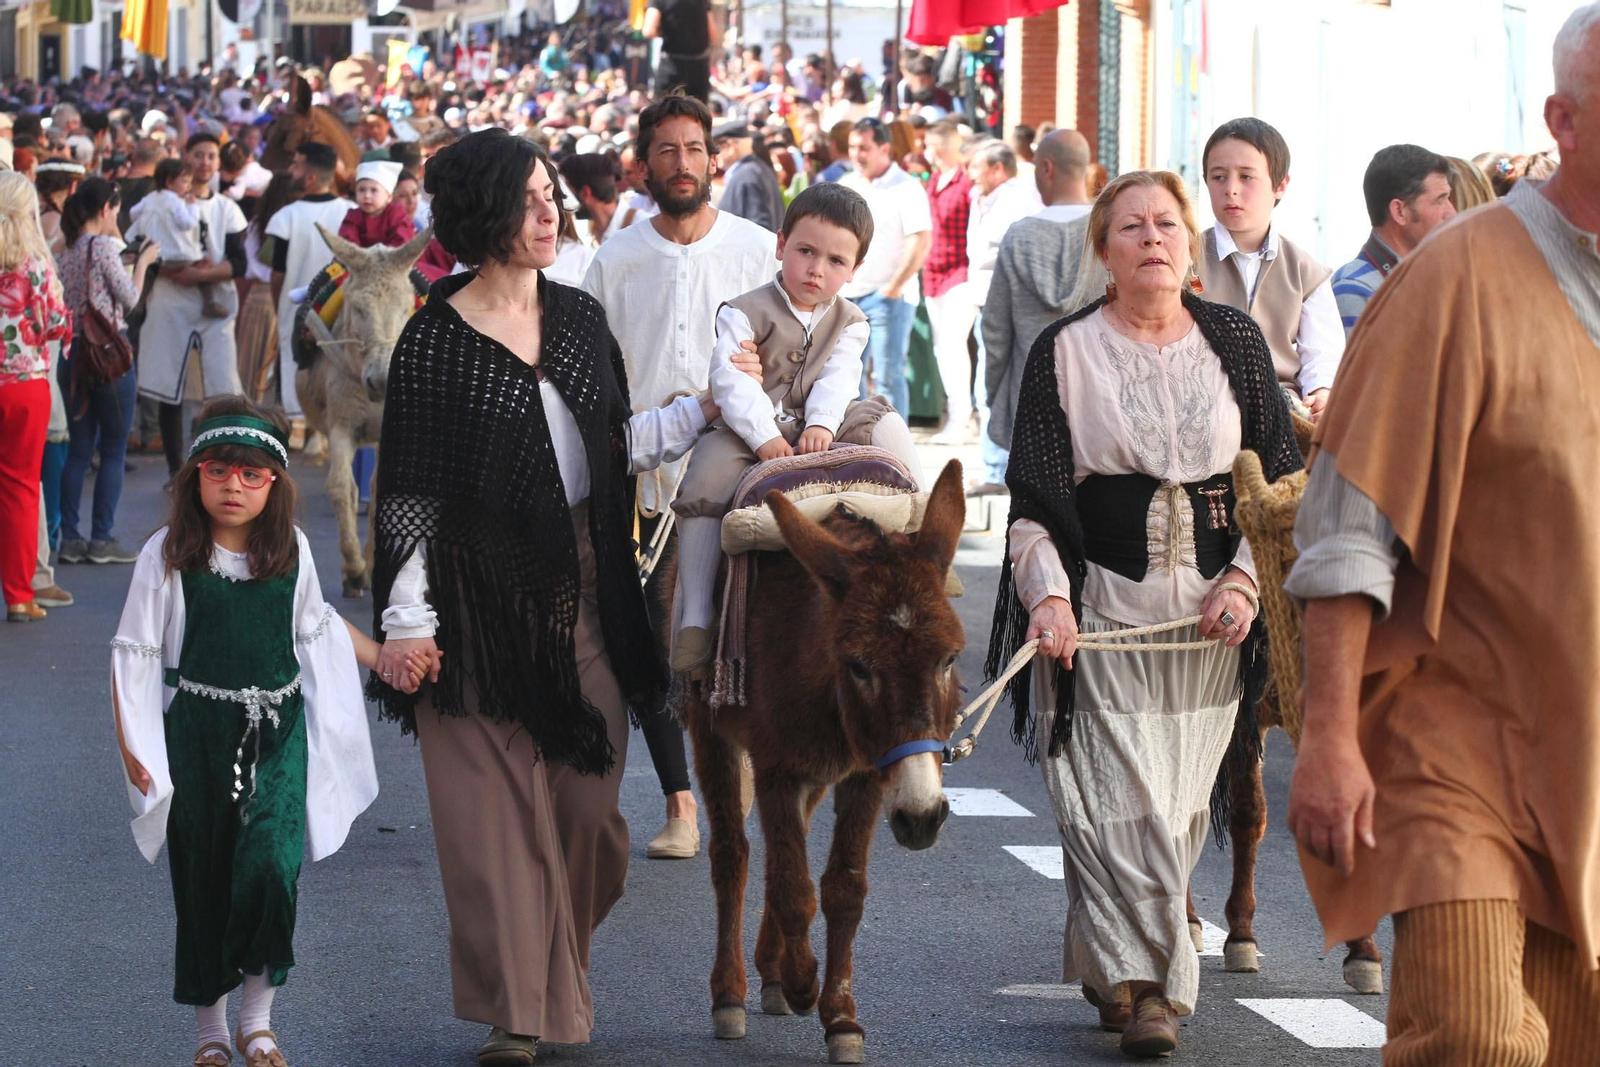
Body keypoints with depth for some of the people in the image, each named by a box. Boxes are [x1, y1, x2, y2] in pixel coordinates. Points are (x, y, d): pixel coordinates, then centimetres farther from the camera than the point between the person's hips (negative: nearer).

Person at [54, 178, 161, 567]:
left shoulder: (64, 251, 8)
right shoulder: (104, 246, -11)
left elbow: (60, 304, 13)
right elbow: (130, 300, -9)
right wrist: (142, 263, 7)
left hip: (72, 355, 6)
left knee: (79, 449, 11)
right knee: (113, 449, 3)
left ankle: (70, 538, 10)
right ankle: (102, 539, 3)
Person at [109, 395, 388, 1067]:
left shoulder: (291, 551, 3)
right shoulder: (167, 556, -5)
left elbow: (316, 627, 21)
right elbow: (135, 652, -2)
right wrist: (129, 744, -8)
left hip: (278, 733, 1)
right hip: (197, 733, -1)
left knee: (270, 863, -16)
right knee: (202, 878, 5)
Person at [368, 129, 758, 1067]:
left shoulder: (579, 316, 8)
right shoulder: (437, 341, -8)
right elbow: (409, 487, -7)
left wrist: (707, 408, 11)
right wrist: (407, 618, -10)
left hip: (585, 586, 5)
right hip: (485, 594, -5)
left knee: (587, 796, 6)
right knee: (496, 807, -2)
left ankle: (562, 990, 24)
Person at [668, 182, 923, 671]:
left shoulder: (849, 322, 7)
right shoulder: (744, 314, -6)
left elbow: (838, 378, -8)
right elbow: (730, 380, -18)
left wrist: (821, 424, -27)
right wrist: (764, 436, -29)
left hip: (818, 431, 3)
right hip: (748, 431, -3)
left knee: (884, 423, -16)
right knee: (703, 487, -26)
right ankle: (694, 617, -24)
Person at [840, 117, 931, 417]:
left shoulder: (906, 188, -7)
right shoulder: (847, 185, 13)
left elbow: (921, 244, -14)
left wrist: (895, 286, -16)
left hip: (888, 295, -7)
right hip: (848, 293, 7)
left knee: (888, 375, -7)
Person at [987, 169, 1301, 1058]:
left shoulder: (1235, 341, 8)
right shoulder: (1067, 352, 2)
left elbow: (1281, 476, 10)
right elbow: (1034, 495, 1)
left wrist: (1246, 579, -3)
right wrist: (1049, 595, -13)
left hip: (1211, 611, 2)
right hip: (1101, 609, -2)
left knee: (1176, 803, 4)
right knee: (1121, 800, -10)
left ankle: (1114, 971, 18)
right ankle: (1153, 985, -5)